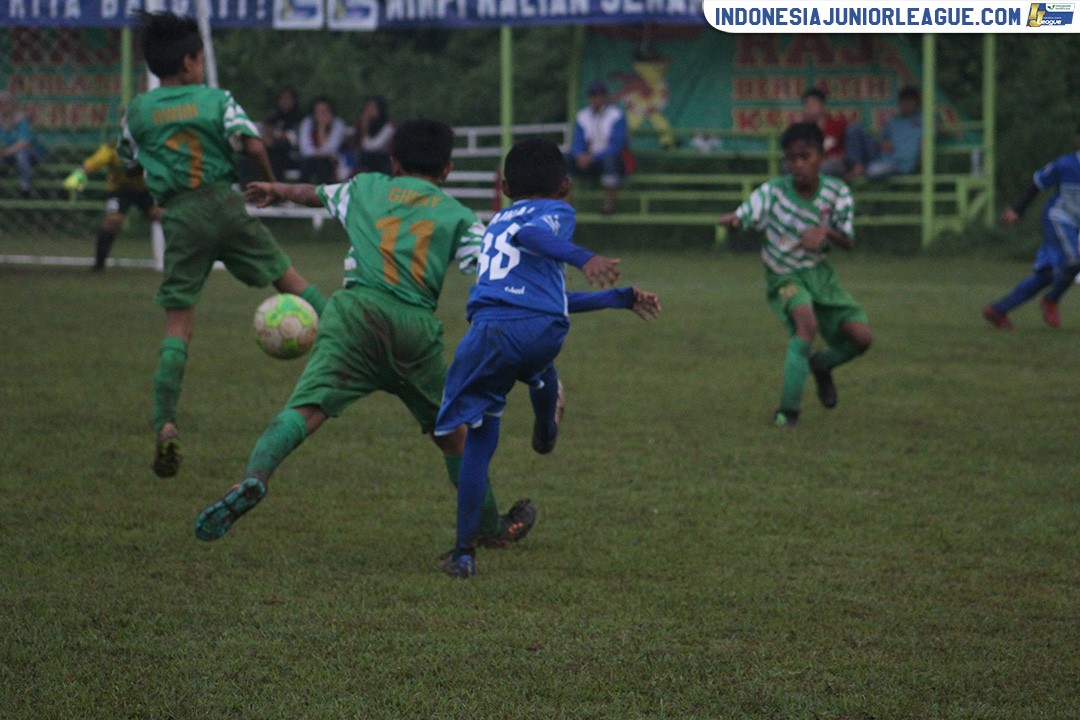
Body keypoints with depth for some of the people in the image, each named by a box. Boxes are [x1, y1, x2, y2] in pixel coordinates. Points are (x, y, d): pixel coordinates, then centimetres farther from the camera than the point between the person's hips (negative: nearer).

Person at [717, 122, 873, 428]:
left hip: (819, 273, 4)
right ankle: (789, 409, -25)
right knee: (807, 323, -32)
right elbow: (740, 216, -28)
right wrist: (731, 219, -53)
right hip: (784, 277, -4)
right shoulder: (773, 192, -18)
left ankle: (820, 365, 28)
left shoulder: (837, 192, -9)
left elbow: (848, 242, -5)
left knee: (861, 337, -7)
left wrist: (825, 232, -27)